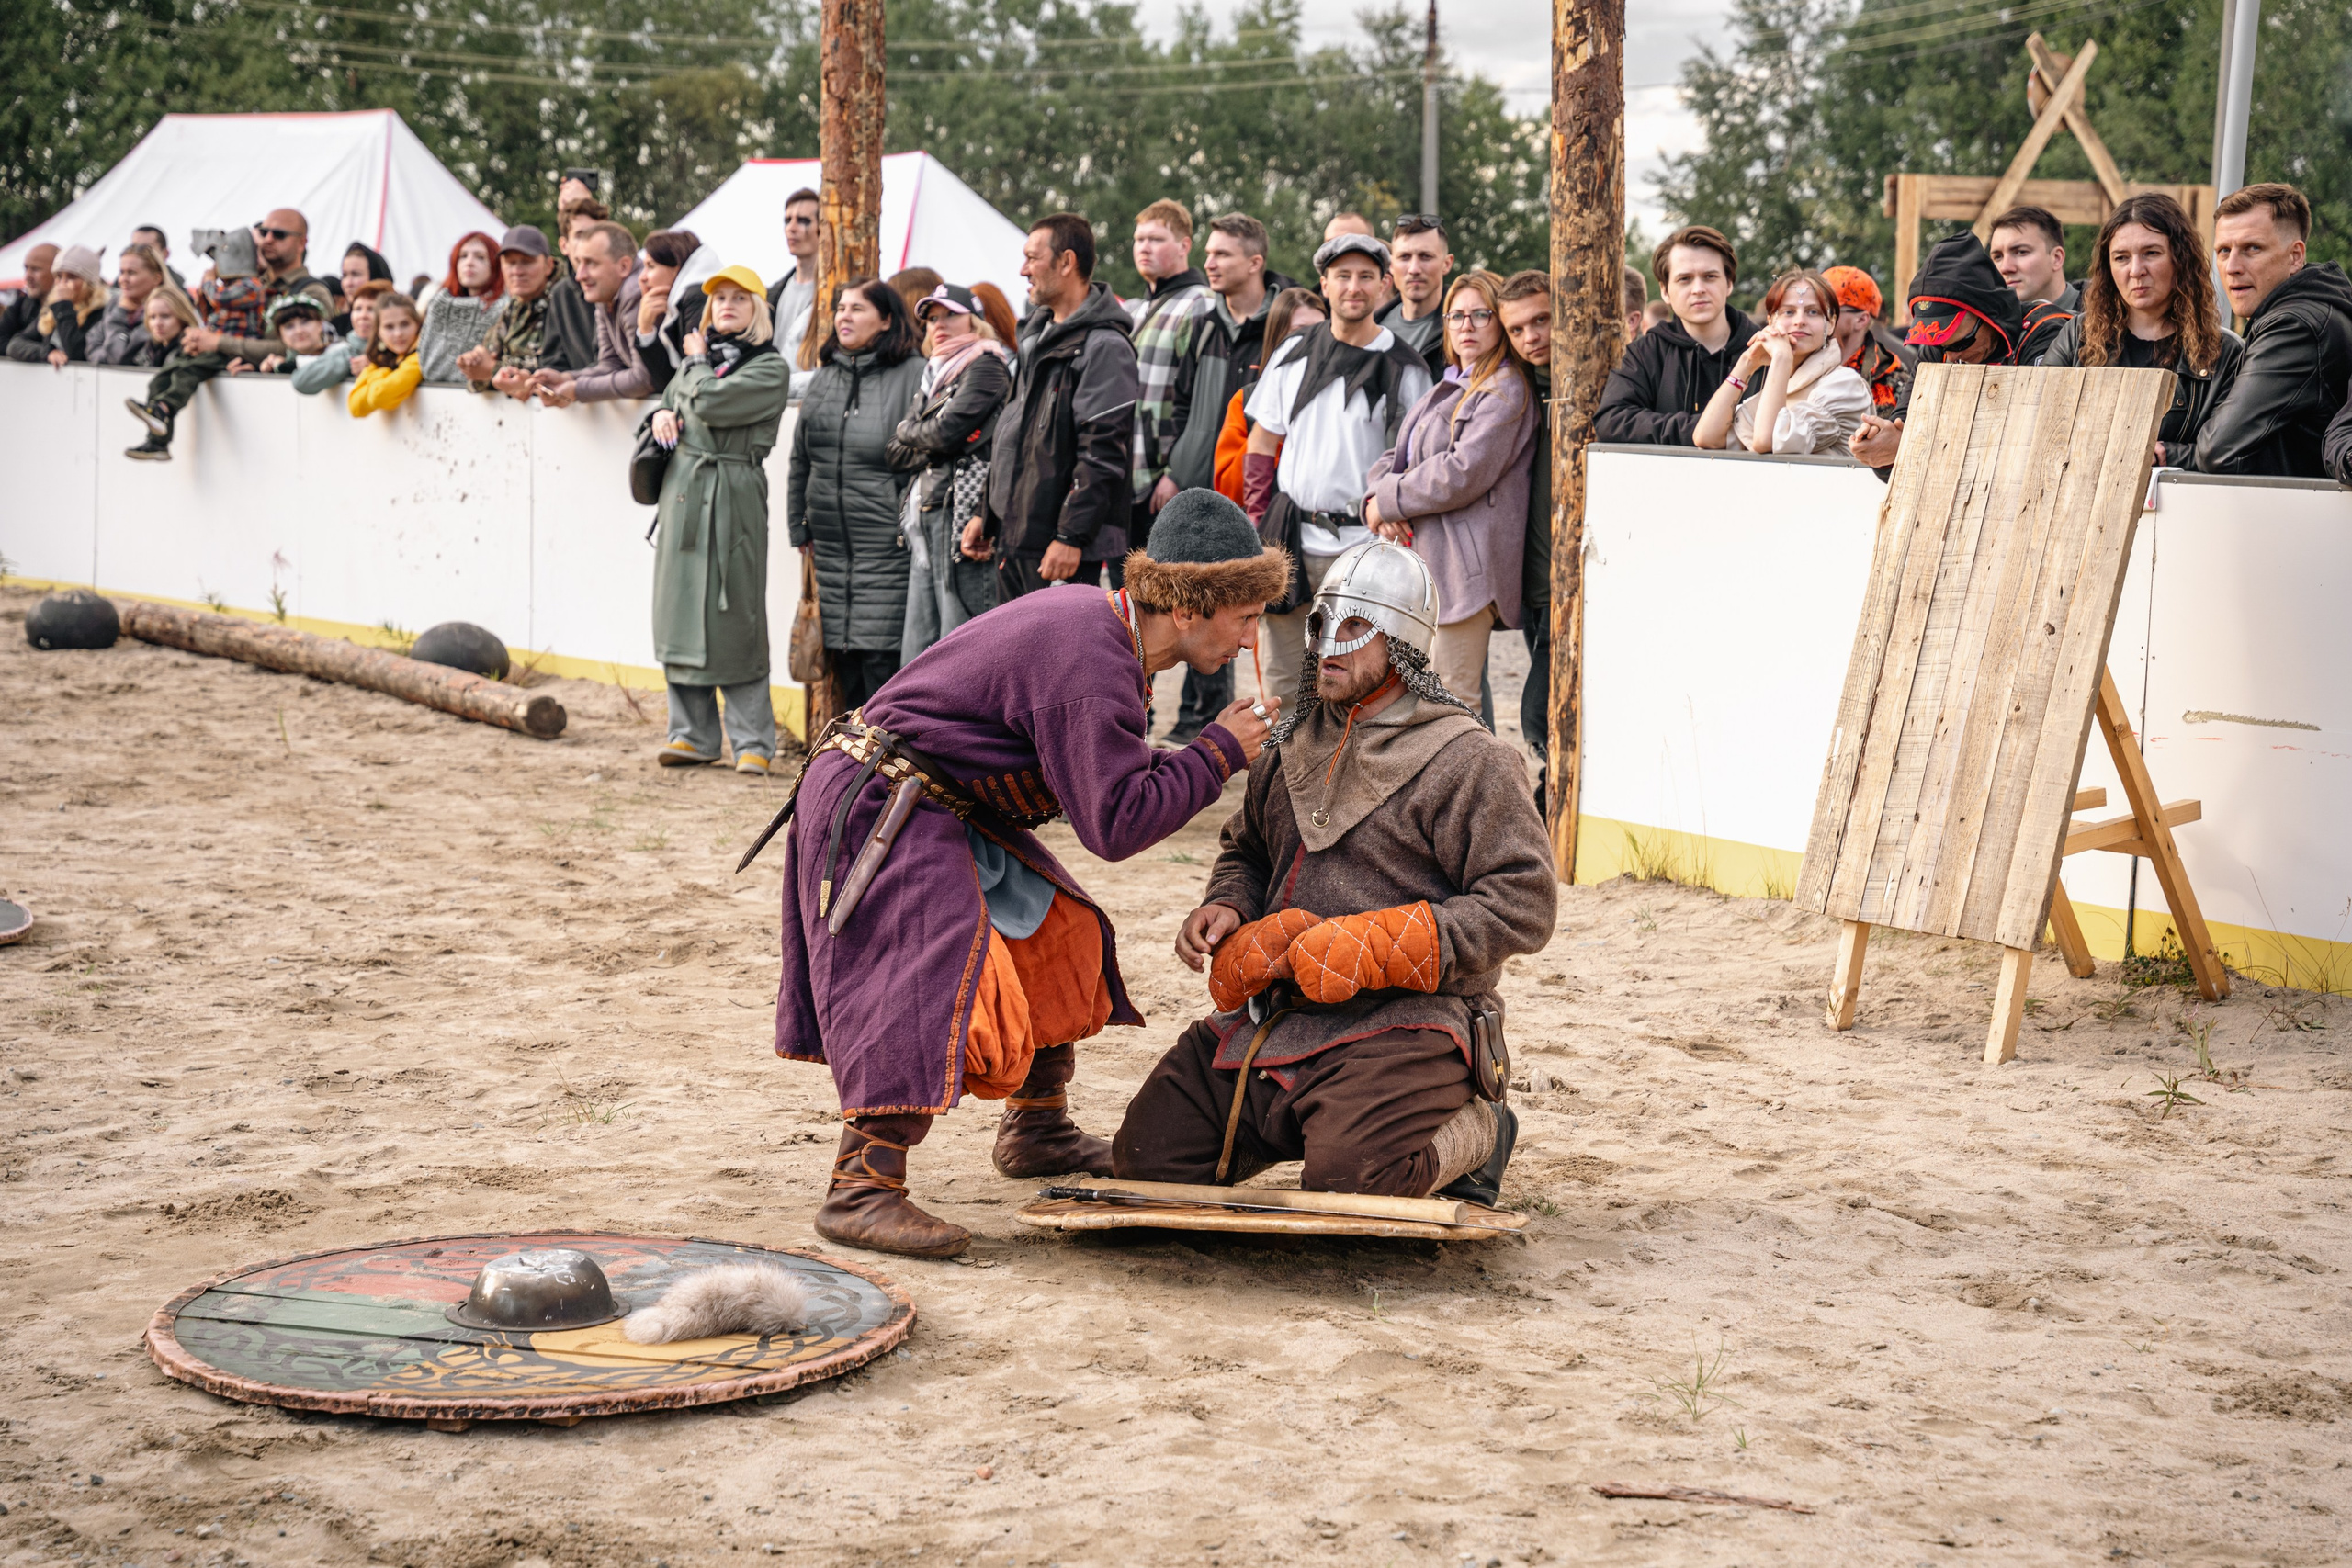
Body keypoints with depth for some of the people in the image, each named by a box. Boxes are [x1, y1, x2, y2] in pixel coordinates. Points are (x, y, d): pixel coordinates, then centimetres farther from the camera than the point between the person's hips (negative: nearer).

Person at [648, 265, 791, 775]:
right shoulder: (697, 359, 17)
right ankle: (694, 734, 13)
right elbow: (670, 405, 27)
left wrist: (696, 362, 3)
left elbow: (709, 403, -16)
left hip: (732, 496, -6)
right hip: (683, 490, 7)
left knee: (732, 615, -8)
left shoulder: (770, 369, -4)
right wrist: (661, 415, 3)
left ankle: (754, 741, -3)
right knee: (681, 612, 6)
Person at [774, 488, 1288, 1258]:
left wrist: (1194, 761, 3)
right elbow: (1115, 823, -27)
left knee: (1060, 937, 18)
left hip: (942, 810, 11)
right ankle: (862, 1189, -24)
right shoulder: (1088, 661, -26)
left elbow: (1097, 773, 16)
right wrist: (1218, 754, -18)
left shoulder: (1101, 621, 6)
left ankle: (1036, 1129, 33)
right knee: (941, 974, -24)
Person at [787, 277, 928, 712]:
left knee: (881, 656, -8)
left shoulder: (912, 375, -6)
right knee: (843, 659, 10)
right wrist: (800, 527, 16)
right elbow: (800, 460, 20)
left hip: (887, 545, -6)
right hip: (832, 542, 6)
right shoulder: (823, 378, 14)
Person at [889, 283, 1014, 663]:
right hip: (926, 517, 9)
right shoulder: (934, 375, 23)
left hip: (964, 514, -9)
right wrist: (931, 446, -2)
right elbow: (898, 452, 16)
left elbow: (947, 431, -14)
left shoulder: (986, 367, -2)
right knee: (916, 656, 6)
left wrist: (910, 429, 6)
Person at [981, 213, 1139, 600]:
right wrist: (986, 514, 22)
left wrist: (1072, 536, -22)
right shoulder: (1036, 333, 18)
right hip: (1012, 539, 9)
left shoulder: (1104, 347, -12)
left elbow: (1103, 455, -18)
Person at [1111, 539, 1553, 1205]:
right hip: (1272, 1012, 7)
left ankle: (1475, 1133, 4)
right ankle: (1309, 1120, 18)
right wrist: (1226, 909, 6)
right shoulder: (1294, 745, 16)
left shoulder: (1466, 760, -6)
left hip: (1402, 1018, -7)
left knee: (1349, 1183, -30)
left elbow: (1523, 904, -13)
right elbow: (1245, 852, 33)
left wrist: (1370, 948, -20)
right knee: (1145, 1156, -2)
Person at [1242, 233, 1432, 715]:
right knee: (1281, 680, 7)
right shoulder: (1294, 354, 10)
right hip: (1290, 541, 3)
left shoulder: (1404, 368, 0)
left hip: (1363, 546, -3)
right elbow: (1262, 442, 16)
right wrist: (1260, 521, 7)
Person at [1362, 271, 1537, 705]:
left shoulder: (1505, 392, -5)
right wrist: (1376, 498, -3)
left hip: (1461, 570, -9)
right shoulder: (1444, 389, 24)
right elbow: (1394, 458, 21)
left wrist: (1388, 502, -7)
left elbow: (1464, 472, -17)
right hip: (1415, 563, 9)